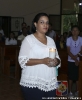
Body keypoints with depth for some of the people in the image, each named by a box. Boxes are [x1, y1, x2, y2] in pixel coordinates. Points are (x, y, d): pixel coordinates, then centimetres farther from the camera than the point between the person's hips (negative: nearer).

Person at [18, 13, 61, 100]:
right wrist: (42, 61, -21)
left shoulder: (51, 40, 14)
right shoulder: (29, 39, -3)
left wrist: (56, 61, -8)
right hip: (32, 83, -5)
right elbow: (22, 60, -11)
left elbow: (57, 58, 16)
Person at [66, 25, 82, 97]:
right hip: (71, 61, 0)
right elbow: (68, 51, -9)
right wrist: (75, 59, -17)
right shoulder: (69, 39, -7)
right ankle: (70, 92, 15)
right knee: (71, 77, 5)